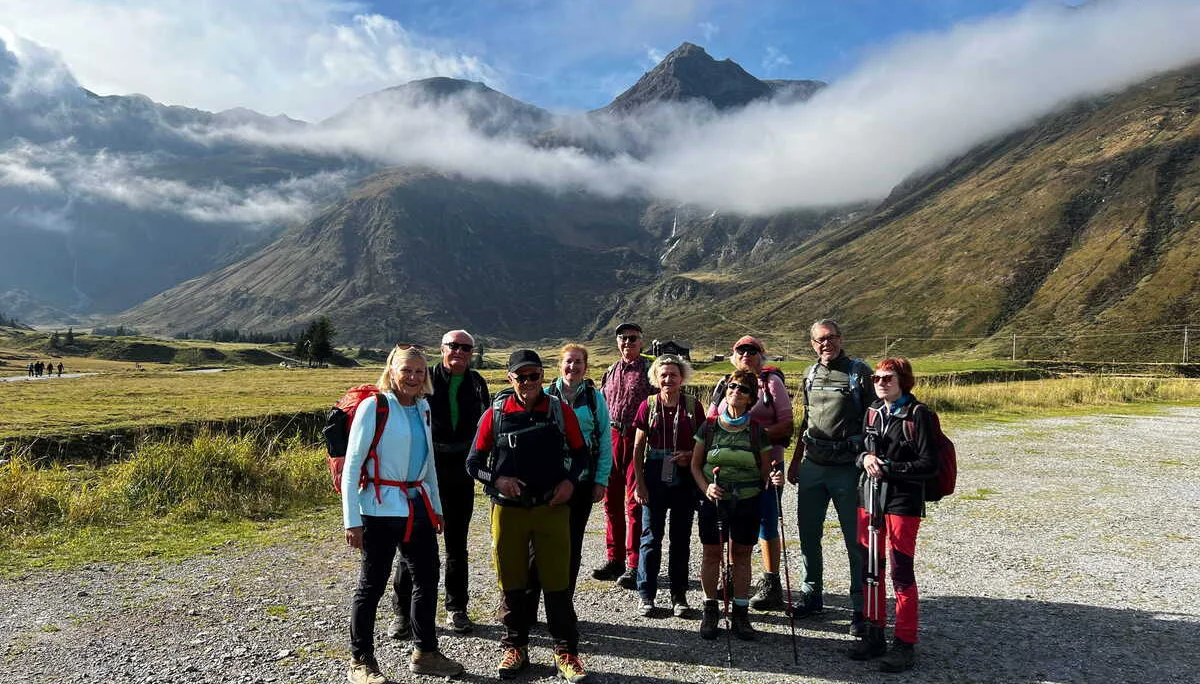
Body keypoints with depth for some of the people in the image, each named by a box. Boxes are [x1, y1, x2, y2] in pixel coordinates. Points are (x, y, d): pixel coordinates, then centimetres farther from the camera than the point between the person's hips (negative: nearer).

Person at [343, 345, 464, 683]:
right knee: (372, 585, 4)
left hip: (419, 506, 7)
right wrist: (352, 520, -16)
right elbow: (352, 465, -12)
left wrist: (437, 507, 19)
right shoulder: (373, 406, -11)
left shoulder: (422, 408, 9)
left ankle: (426, 652, 29)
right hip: (381, 509, -7)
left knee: (427, 579, 13)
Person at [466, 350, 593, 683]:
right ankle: (515, 648, 29)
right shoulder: (495, 414, -3)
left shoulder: (560, 410, -1)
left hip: (552, 507, 0)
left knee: (557, 581, 3)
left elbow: (580, 451, 10)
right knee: (511, 581, 11)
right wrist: (496, 479, -14)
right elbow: (474, 462, 3)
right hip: (508, 509, 1)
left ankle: (566, 652, 18)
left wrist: (570, 480, -5)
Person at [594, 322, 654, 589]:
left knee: (634, 502, -4)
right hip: (612, 438, 6)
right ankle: (614, 558, 22)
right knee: (612, 500, 10)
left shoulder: (649, 370, -1)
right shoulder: (610, 373, 16)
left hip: (638, 439, -6)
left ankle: (634, 565, 3)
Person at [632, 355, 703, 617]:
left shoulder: (693, 406, 2)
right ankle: (646, 595, 15)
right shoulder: (648, 406, 1)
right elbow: (638, 447, 2)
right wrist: (639, 483, -4)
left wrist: (691, 455, -11)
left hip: (684, 481, 1)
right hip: (654, 479, -1)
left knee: (681, 538, 9)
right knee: (651, 537, 3)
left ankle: (679, 596, 21)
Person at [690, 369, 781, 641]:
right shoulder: (709, 427, 1)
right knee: (711, 554, 6)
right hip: (714, 500, 0)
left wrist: (774, 478, -17)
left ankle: (740, 613, 21)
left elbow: (765, 471, 5)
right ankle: (710, 610, 22)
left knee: (741, 555, 8)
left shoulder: (757, 431, 1)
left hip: (747, 502, 0)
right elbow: (695, 465, 5)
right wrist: (706, 487, -12)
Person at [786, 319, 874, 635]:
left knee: (856, 540, 2)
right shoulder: (811, 374, 12)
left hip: (848, 467, -5)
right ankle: (812, 594, 29)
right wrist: (795, 461, 17)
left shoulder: (859, 371, -5)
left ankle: (861, 608, 13)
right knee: (807, 534, 12)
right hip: (812, 466, 6)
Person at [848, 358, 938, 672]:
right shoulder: (872, 412, 9)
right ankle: (875, 634, 26)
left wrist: (888, 468, -18)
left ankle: (905, 644, 13)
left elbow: (929, 465, -11)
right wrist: (865, 458, -6)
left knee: (901, 573, -1)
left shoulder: (918, 414, -9)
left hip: (903, 502, -6)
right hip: (869, 496, 6)